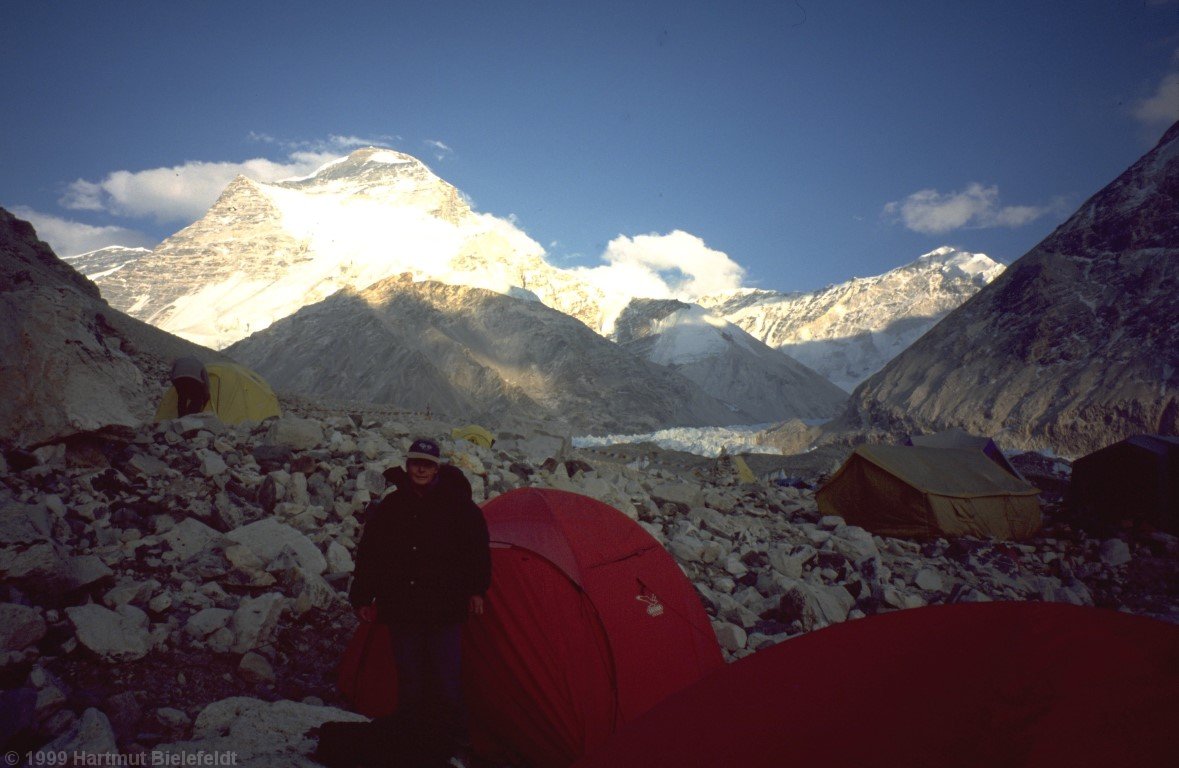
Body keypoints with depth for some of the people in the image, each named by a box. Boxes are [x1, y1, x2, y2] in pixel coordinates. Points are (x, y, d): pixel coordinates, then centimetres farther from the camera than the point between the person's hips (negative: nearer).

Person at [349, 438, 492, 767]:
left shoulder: (455, 504, -3)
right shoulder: (389, 507, 3)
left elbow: (476, 548, 3)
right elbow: (368, 555, 9)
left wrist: (476, 589, 0)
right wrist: (364, 598, 7)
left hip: (445, 611, -2)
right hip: (402, 611, 2)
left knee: (447, 683, 2)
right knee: (409, 682, 12)